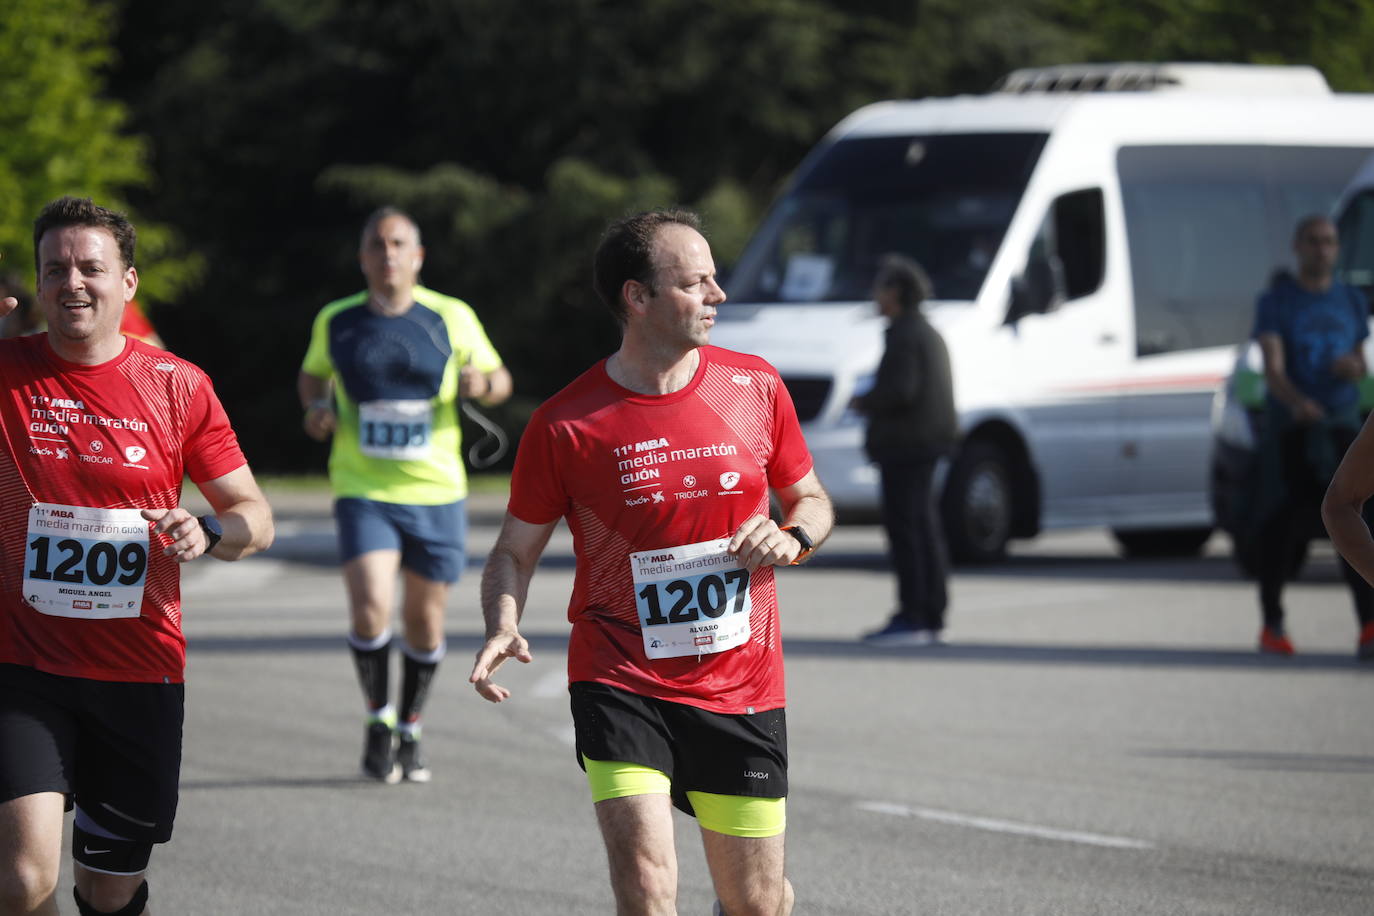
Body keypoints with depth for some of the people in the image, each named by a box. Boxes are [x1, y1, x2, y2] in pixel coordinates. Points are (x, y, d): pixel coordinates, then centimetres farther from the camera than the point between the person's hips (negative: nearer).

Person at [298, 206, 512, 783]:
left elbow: (499, 379, 9)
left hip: (435, 494, 1)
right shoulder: (336, 322, 2)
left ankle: (409, 730, 31)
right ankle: (378, 719, 6)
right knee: (370, 609, -18)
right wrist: (316, 408, -2)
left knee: (425, 622, 7)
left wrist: (482, 384, -14)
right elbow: (312, 376, 19)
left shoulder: (451, 318, 0)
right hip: (363, 491, -1)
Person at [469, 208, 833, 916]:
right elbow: (515, 549, 4)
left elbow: (811, 499, 16)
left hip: (741, 688, 3)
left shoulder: (755, 388, 1)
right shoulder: (566, 424, -8)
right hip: (620, 682, -3)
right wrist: (502, 630, -15)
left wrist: (793, 539, -7)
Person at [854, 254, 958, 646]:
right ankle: (931, 618, 13)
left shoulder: (904, 335, -13)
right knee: (924, 530, 11)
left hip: (905, 443, -11)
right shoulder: (929, 333, 18)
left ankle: (911, 618, -14)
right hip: (928, 441, 11)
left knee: (904, 528, -11)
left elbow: (899, 390, -24)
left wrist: (864, 403, -6)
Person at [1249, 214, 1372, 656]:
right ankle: (1272, 624, 7)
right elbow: (1272, 368, -14)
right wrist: (1296, 401, -34)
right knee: (1283, 523, -5)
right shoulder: (1276, 301, -2)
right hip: (1289, 425, -2)